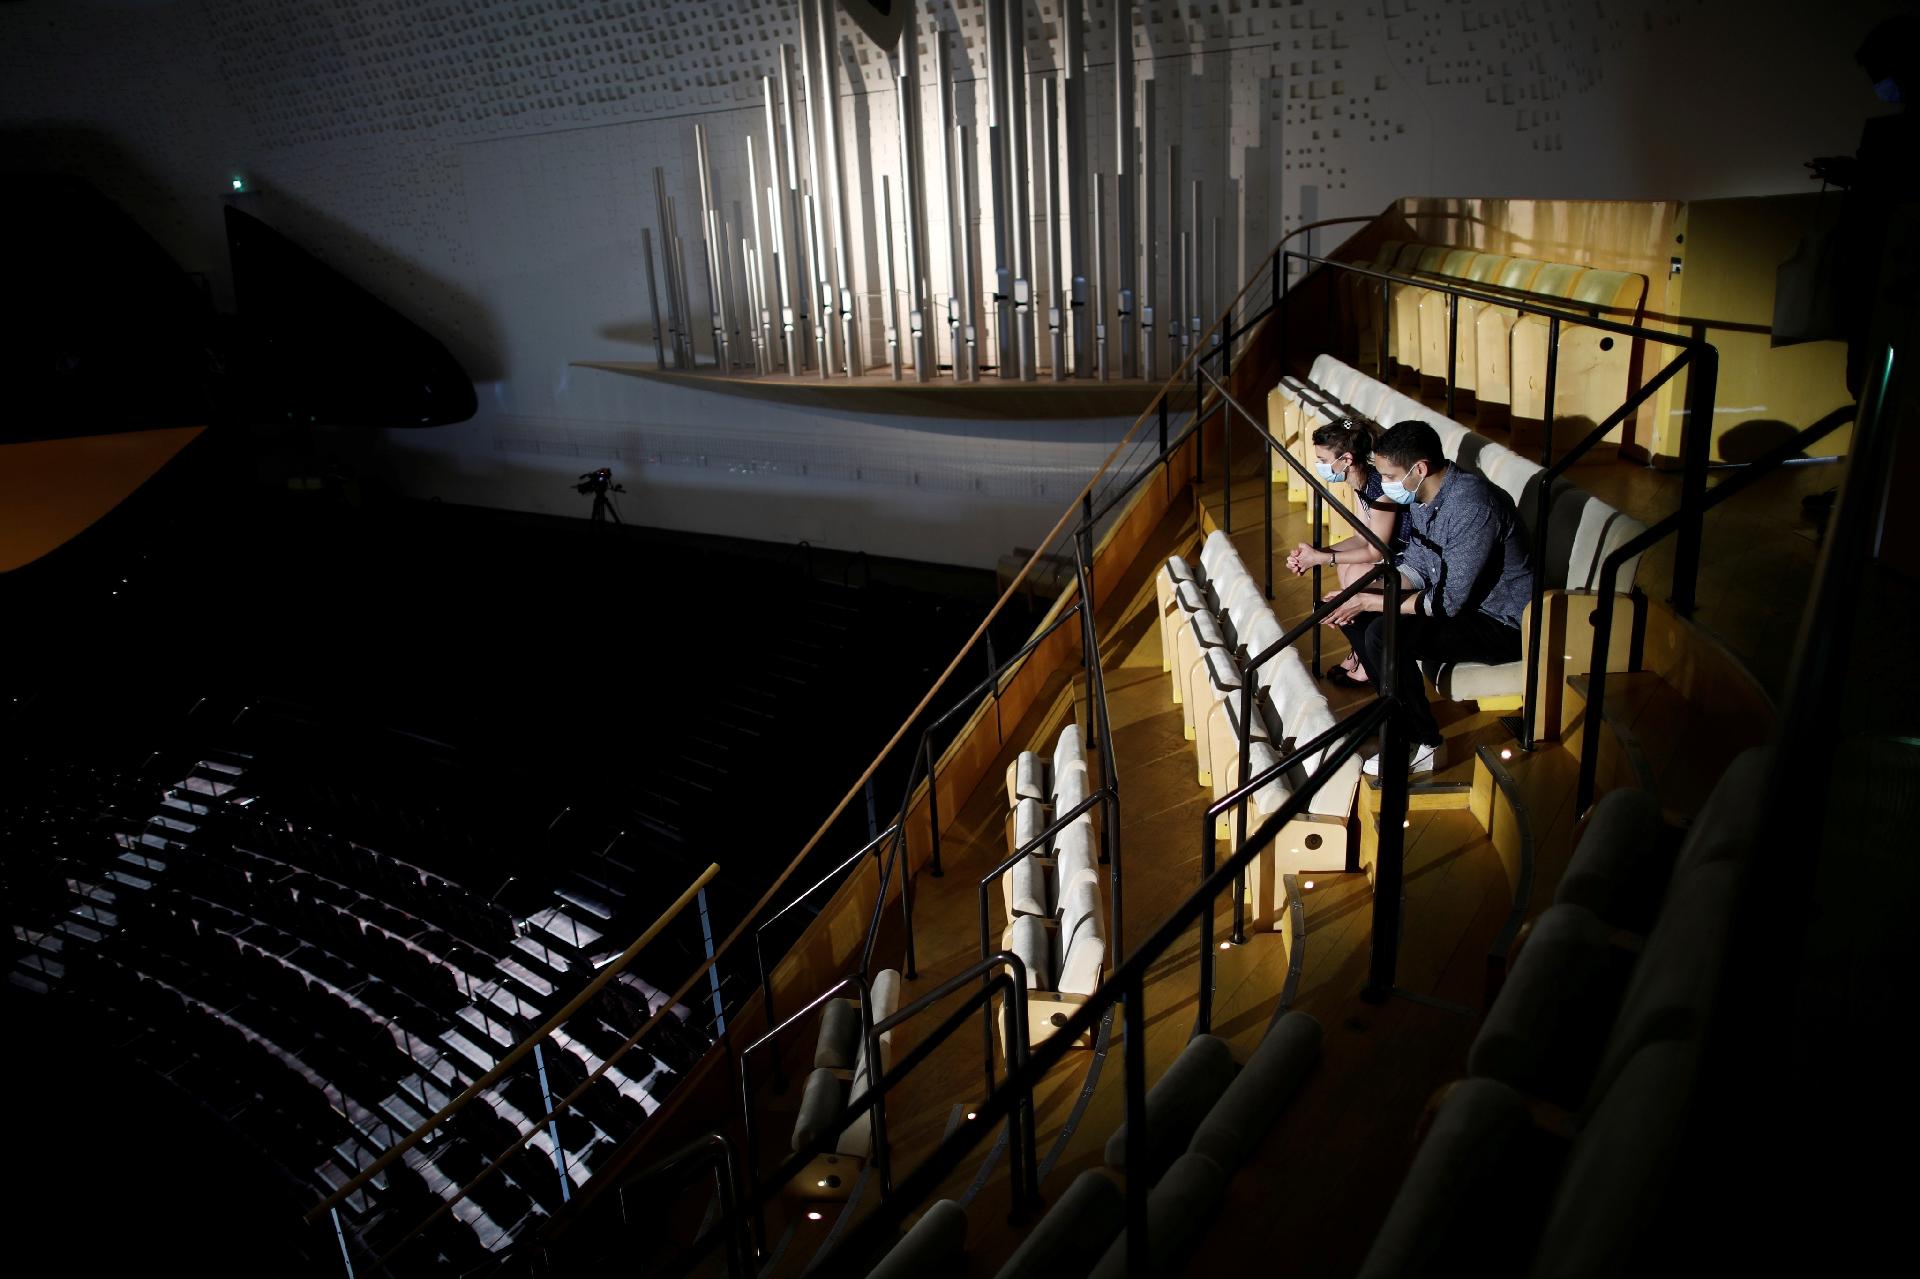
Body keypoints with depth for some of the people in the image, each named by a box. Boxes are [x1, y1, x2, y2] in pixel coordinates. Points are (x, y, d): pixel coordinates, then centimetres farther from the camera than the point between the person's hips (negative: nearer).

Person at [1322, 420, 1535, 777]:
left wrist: (1373, 602, -21)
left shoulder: (1472, 506, -29)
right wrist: (1362, 597, -7)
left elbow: (1448, 602, -28)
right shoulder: (1422, 495, -1)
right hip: (1453, 597, 9)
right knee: (1349, 611, 1)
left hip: (1501, 624, -9)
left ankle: (1423, 744, -10)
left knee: (1384, 633, -28)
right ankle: (1400, 709, 9)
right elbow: (1416, 565, 9)